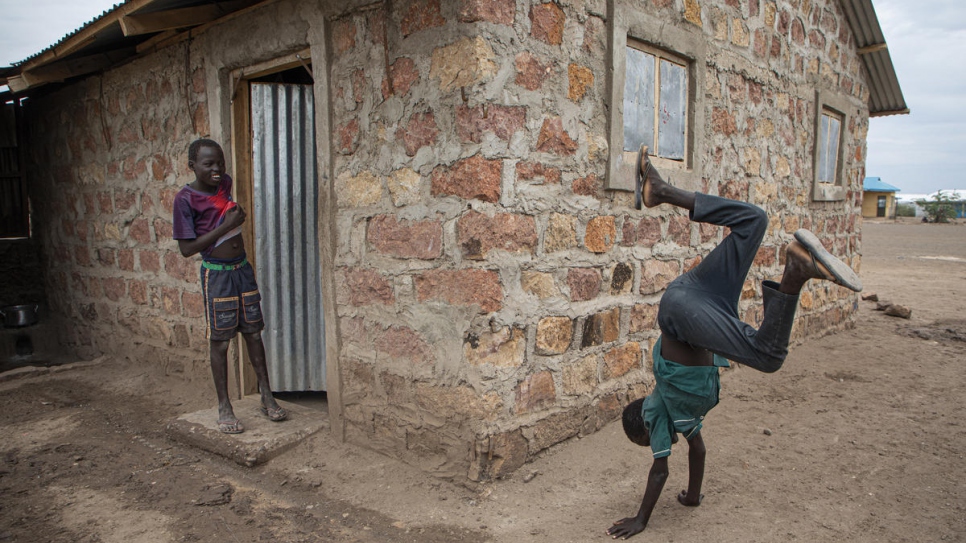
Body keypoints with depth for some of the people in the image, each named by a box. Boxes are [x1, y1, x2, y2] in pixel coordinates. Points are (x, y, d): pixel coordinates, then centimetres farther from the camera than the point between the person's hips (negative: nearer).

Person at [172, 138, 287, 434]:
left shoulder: (225, 183, 5)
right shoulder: (185, 198, -13)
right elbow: (187, 248, -16)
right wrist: (226, 225, -20)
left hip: (243, 268, 6)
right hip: (216, 274, -6)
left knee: (254, 333, 10)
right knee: (219, 341, 2)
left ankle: (267, 397, 20)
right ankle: (224, 407, 14)